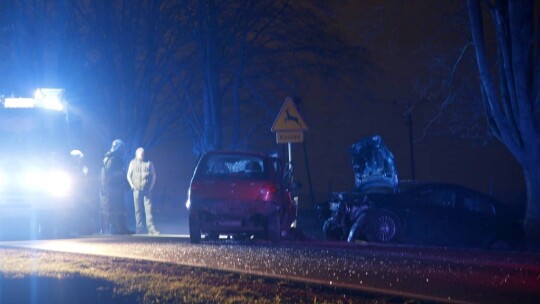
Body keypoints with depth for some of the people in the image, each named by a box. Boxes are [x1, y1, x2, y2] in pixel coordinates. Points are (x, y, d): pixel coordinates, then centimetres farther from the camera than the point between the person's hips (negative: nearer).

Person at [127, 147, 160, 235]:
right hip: (137, 190, 0)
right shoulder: (133, 163, 8)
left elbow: (153, 176, 11)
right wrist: (132, 185, -2)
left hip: (147, 190, 0)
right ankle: (139, 229, 4)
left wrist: (151, 186, 1)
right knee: (138, 210, 1)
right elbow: (129, 175, 10)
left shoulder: (149, 163, 7)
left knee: (148, 209, -7)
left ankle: (151, 229, -11)